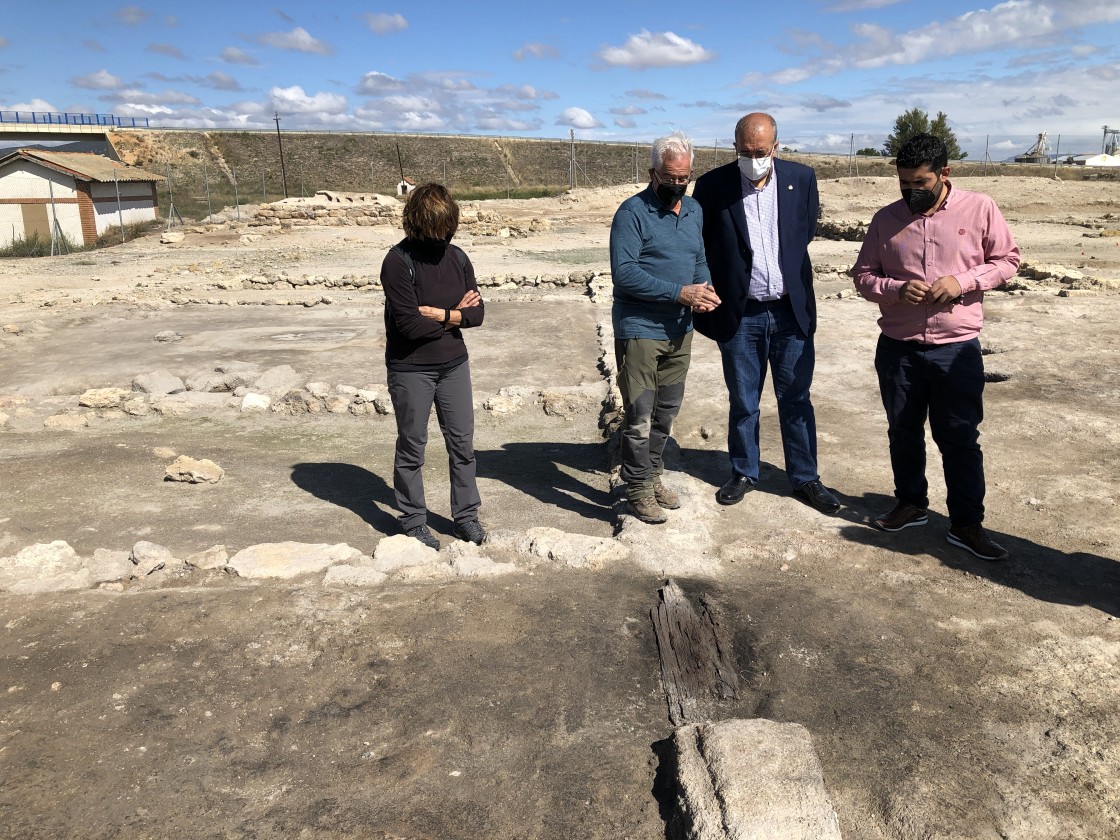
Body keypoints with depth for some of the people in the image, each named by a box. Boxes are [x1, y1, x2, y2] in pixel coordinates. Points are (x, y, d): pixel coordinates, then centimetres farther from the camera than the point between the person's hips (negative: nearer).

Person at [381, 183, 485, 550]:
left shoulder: (457, 257, 3)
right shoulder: (398, 261, -15)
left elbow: (477, 313, -1)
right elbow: (409, 324, -22)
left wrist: (439, 314, -17)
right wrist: (456, 315, -10)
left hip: (454, 364, 5)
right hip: (410, 369, -5)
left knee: (462, 443, 11)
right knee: (412, 447, 8)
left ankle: (466, 516, 26)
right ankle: (414, 522, 22)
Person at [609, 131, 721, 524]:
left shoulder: (694, 210, 10)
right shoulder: (633, 212, -12)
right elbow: (624, 273, -20)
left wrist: (706, 288, -5)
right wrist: (680, 293, -23)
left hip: (680, 330, 7)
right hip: (640, 329, -7)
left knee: (667, 411, 16)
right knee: (640, 416, -2)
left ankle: (652, 475, 32)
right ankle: (638, 489, 13)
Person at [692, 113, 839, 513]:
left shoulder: (802, 178, -1)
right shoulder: (713, 185, -7)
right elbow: (699, 246, 0)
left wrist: (790, 273, 13)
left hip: (791, 310, 1)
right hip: (740, 315, -1)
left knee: (796, 400, 10)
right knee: (743, 402, 11)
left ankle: (805, 478, 23)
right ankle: (744, 473, 28)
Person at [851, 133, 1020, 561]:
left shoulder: (979, 208, -4)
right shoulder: (886, 219, 1)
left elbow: (1007, 259, 3)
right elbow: (863, 275, 5)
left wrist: (963, 281, -15)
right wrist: (897, 289, -16)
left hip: (957, 349, -2)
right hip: (897, 348, 3)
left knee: (960, 438, 3)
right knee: (903, 432, 14)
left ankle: (967, 523, 16)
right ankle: (910, 504, 33)